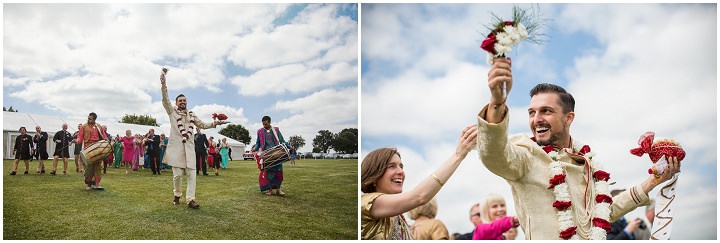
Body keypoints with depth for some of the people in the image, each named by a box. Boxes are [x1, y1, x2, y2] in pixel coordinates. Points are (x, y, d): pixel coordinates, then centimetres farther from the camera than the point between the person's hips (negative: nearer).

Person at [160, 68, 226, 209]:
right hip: (176, 146, -3)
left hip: (189, 146, 3)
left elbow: (202, 125, 26)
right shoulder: (172, 112, 8)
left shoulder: (191, 115, 19)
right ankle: (177, 195, 20)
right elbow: (165, 99, -5)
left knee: (191, 174, -5)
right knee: (177, 174, -1)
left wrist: (214, 124, 11)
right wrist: (163, 82, -19)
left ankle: (190, 199, -6)